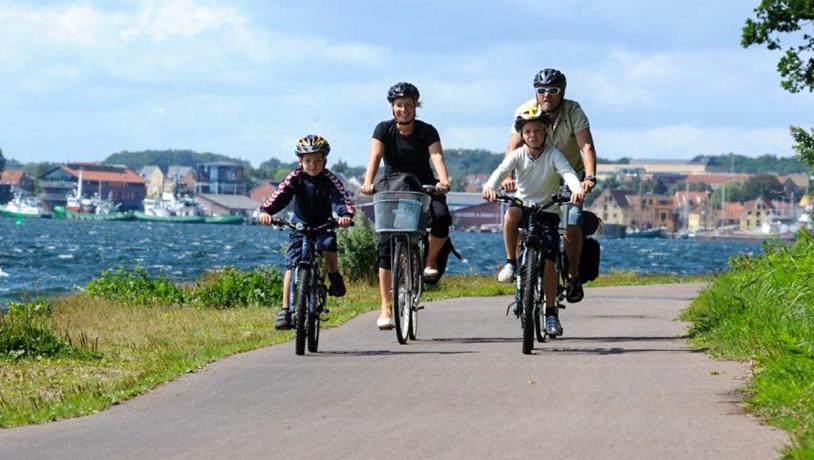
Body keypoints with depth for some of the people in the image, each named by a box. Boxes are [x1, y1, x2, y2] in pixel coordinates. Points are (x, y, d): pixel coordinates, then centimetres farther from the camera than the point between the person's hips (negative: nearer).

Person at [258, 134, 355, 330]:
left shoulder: (329, 179, -16)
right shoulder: (295, 178, -15)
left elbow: (343, 197, -29)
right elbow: (279, 195, -27)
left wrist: (346, 215, -51)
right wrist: (266, 211, -46)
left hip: (323, 225, -1)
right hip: (300, 225, 1)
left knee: (328, 244, -33)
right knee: (291, 265, -12)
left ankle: (334, 276, -3)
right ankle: (285, 310, -9)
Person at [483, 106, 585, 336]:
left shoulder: (553, 154, -9)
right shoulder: (518, 155, -5)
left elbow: (567, 172, -26)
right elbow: (501, 170, -22)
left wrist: (577, 189, -49)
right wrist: (489, 187, -45)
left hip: (547, 213, -1)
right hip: (524, 207, 1)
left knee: (548, 259, -13)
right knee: (511, 213, -35)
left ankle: (551, 312, -3)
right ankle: (512, 261, -17)